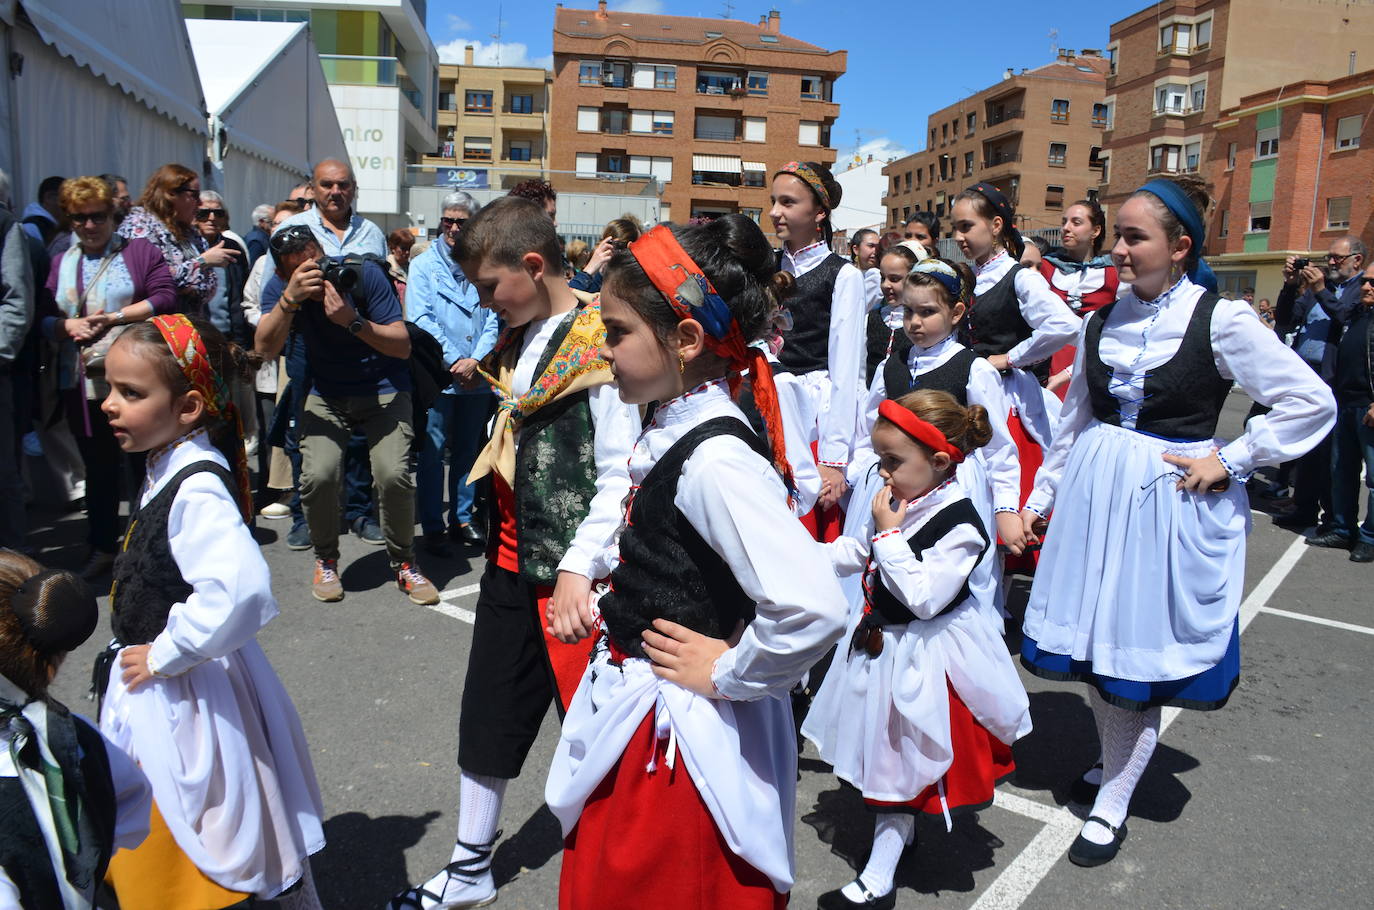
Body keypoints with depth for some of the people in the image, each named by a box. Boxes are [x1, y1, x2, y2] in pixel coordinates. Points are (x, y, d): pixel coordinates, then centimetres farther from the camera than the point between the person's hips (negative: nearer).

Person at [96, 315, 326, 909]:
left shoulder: (197, 491, -27)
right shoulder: (168, 470, 2)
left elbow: (239, 589, -43)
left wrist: (164, 656, -29)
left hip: (183, 699, -10)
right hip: (151, 694, 10)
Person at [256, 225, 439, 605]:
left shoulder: (363, 273, -18)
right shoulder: (279, 287, -9)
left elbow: (403, 346, -18)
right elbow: (265, 349, -23)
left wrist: (353, 322, -33)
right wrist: (290, 298, -36)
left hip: (383, 389, -2)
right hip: (324, 394, 2)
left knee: (394, 474, -21)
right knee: (318, 474, -20)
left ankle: (404, 563, 4)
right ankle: (325, 561, 8)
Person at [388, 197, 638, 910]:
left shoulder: (601, 346, -15)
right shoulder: (515, 343, 10)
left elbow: (620, 474, -18)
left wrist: (582, 566, -21)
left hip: (571, 570, -8)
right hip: (511, 560, 8)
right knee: (488, 710, 17)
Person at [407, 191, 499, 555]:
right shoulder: (424, 265, 2)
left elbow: (495, 320, 2)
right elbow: (422, 318, -6)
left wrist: (475, 360, -12)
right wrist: (454, 361, -14)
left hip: (477, 376, 3)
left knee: (468, 450, 12)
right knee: (432, 452, 0)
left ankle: (462, 519, 22)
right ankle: (432, 527, 7)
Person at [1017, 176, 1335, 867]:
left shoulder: (1221, 319, -11)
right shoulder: (1102, 323, 5)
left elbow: (1313, 403, -7)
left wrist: (1229, 460, -10)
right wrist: (1041, 498, 16)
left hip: (1173, 500, -5)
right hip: (1095, 493, 5)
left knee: (1143, 653, 4)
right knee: (1094, 645, 12)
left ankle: (1111, 804, 20)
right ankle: (1118, 760, 37)